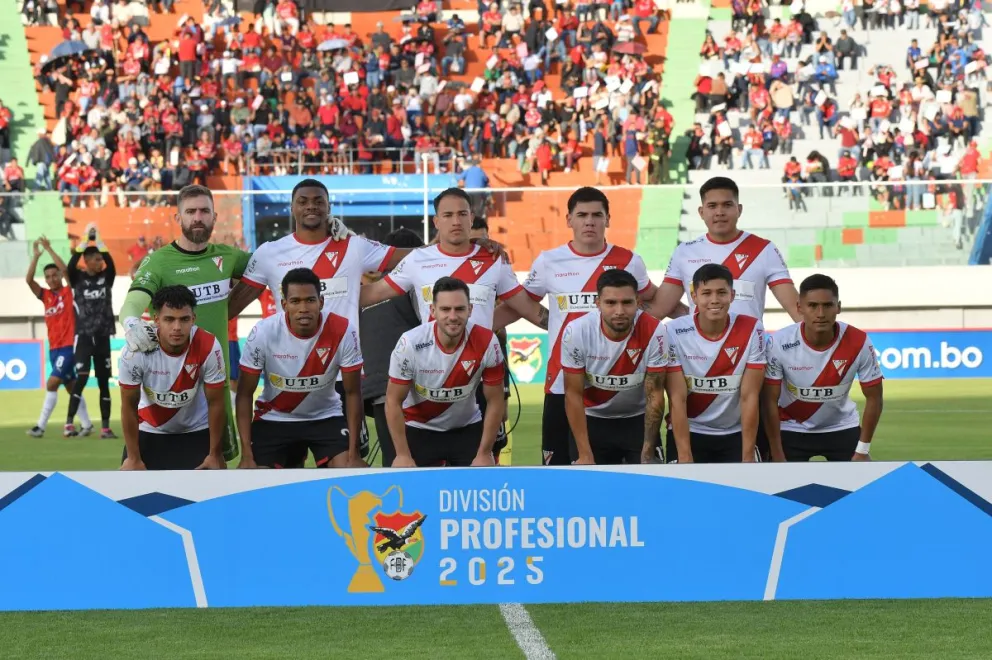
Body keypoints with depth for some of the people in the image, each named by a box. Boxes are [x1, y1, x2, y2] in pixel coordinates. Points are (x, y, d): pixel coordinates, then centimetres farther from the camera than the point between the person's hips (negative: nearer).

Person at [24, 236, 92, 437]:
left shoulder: (69, 291, -3)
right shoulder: (45, 295, 9)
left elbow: (66, 270, -17)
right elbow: (29, 280, -3)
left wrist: (49, 249, -16)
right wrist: (36, 255, -10)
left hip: (69, 345, -7)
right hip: (54, 347, 7)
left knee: (52, 384, -13)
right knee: (71, 386, 11)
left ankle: (41, 426, -12)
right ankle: (86, 424, 18)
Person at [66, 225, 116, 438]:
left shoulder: (106, 278, 6)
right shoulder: (78, 278, -1)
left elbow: (111, 263, -13)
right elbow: (71, 265, -20)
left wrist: (97, 239, -13)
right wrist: (85, 238, -20)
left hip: (102, 336, 3)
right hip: (83, 335, -3)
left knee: (104, 381, 5)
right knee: (82, 377, -16)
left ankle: (105, 427, 9)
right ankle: (69, 424, -16)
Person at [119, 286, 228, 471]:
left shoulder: (208, 347, -26)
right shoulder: (135, 351, -28)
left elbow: (215, 403, -13)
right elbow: (129, 406, -14)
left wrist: (216, 455, -7)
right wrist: (134, 458, -9)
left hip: (197, 431, 0)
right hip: (149, 431, 0)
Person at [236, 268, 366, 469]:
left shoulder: (343, 331, -22)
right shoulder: (263, 332, -23)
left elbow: (352, 393, -11)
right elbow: (245, 394, -12)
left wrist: (353, 453, -15)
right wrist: (247, 456, -18)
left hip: (325, 417, 0)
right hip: (273, 419, 0)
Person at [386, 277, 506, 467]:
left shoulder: (486, 343, -21)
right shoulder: (410, 343, -25)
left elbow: (495, 401, -10)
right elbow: (394, 401, -14)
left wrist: (484, 454, -10)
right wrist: (403, 455, -15)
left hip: (467, 429, 1)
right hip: (418, 429, -1)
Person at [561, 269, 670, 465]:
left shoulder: (654, 332, -24)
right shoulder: (576, 332, -23)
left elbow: (655, 395, -17)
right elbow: (573, 394, -15)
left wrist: (648, 454, -19)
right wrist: (585, 455, -18)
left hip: (638, 419, 0)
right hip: (592, 420, 0)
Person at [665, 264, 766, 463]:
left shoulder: (751, 330, -11)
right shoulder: (675, 333, -13)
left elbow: (749, 397, -11)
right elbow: (677, 399, -14)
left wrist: (748, 456, -13)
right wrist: (685, 457, -19)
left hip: (735, 434, 1)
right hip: (688, 433, -1)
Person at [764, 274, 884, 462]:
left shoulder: (858, 342, -22)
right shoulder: (780, 343, -25)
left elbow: (873, 397, -9)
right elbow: (770, 401, -16)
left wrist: (862, 450, -10)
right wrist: (778, 457, -17)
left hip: (842, 428, 1)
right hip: (791, 429, -1)